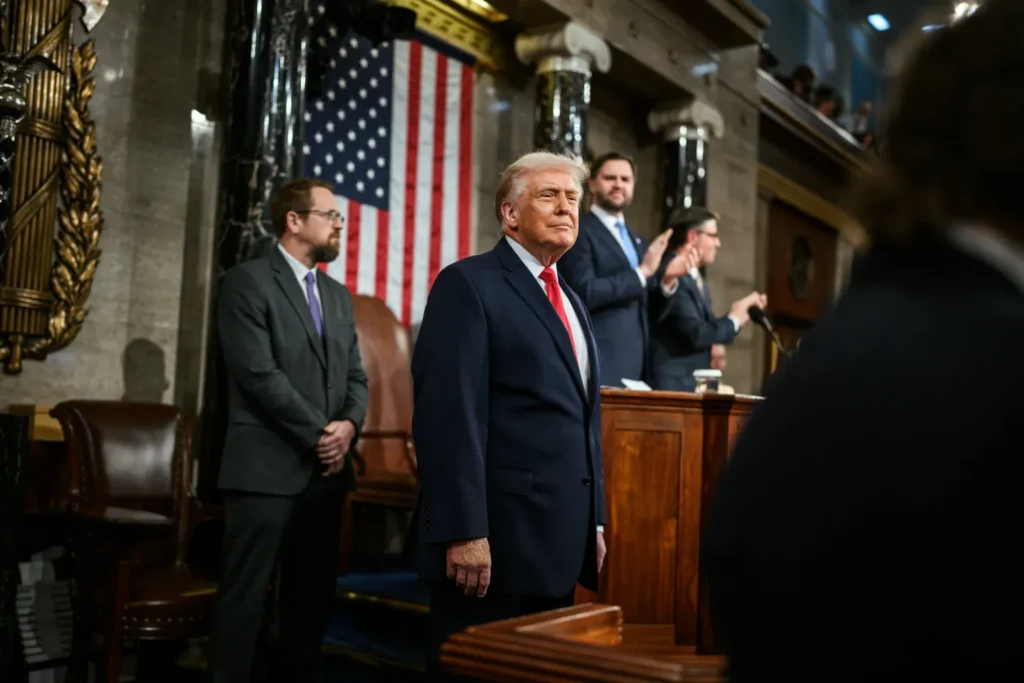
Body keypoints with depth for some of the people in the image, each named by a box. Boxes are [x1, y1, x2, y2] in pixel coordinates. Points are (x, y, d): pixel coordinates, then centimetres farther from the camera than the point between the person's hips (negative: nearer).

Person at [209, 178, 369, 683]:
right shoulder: (247, 282, -5)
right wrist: (320, 433, -11)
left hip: (326, 471, 7)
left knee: (313, 598, 11)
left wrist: (348, 425, -6)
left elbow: (355, 376, 15)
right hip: (267, 469, -7)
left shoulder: (338, 295, 18)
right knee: (245, 597, -1)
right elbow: (259, 374, -14)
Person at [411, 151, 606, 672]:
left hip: (558, 543, 8)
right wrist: (463, 532, -23)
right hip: (495, 539, -8)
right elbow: (449, 414, -17)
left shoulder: (570, 301, 19)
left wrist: (594, 523, 17)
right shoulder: (468, 284, -8)